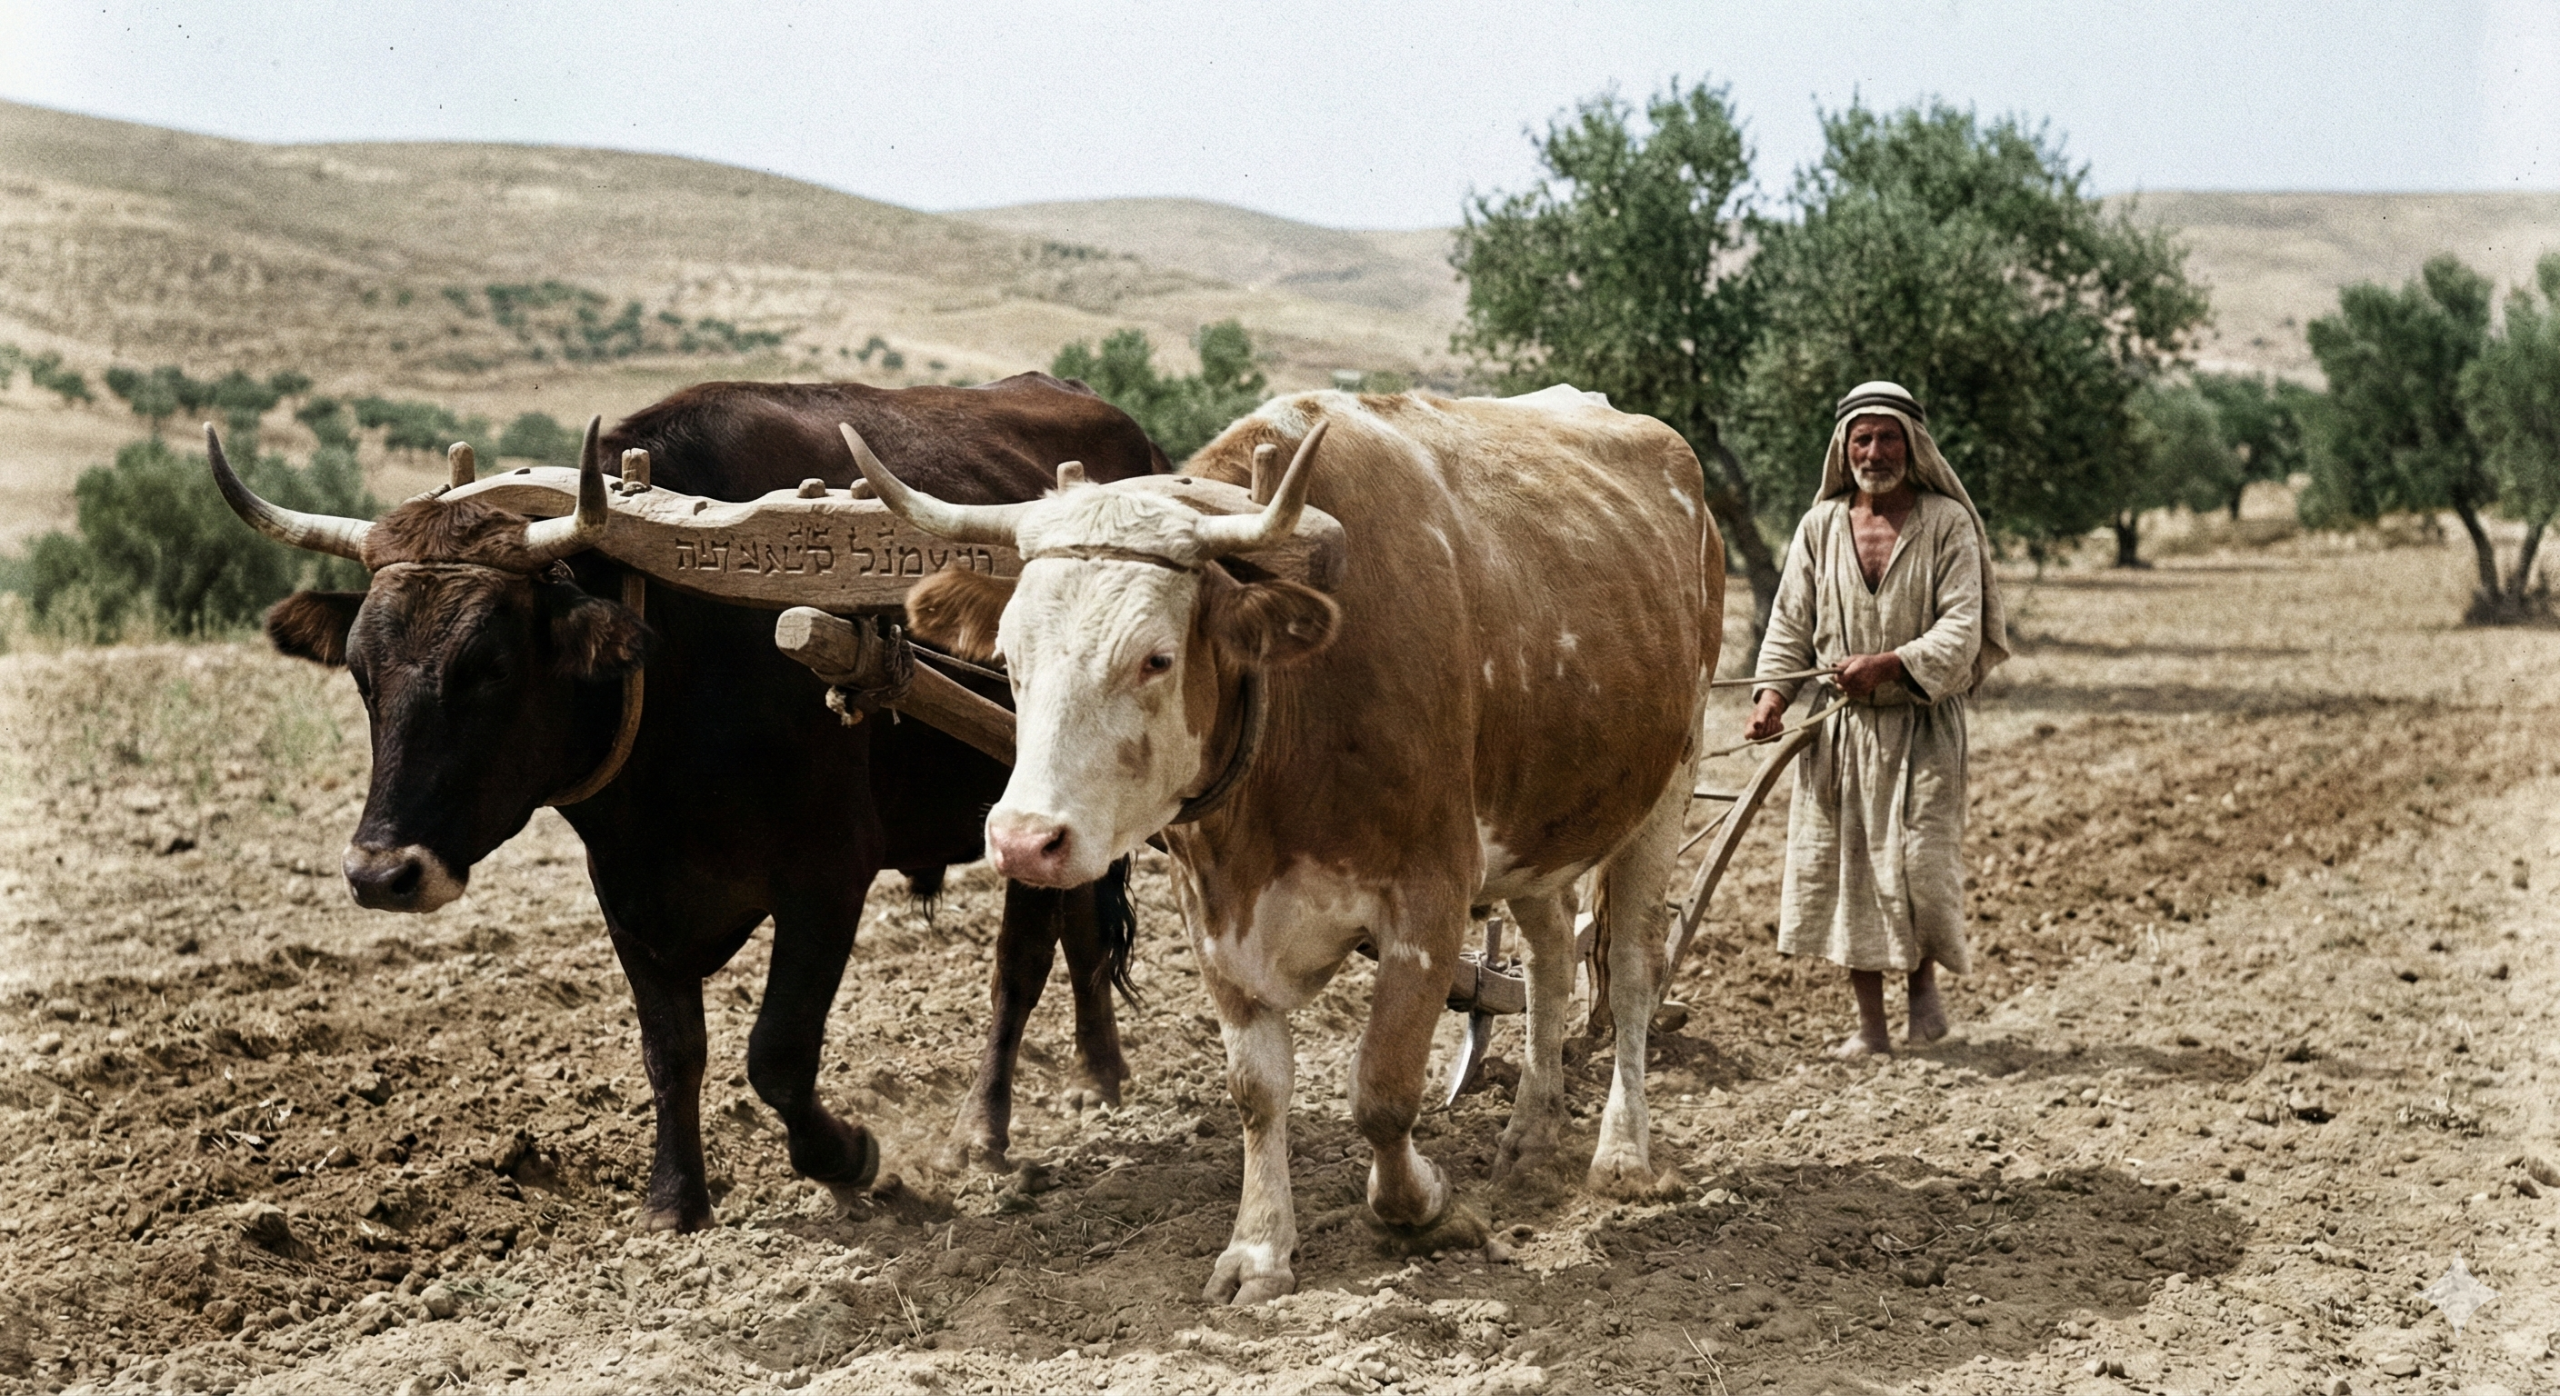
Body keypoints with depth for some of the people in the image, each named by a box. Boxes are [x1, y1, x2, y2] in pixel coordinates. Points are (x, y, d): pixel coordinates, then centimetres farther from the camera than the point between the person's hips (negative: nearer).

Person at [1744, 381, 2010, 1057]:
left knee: (1919, 864, -10)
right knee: (1843, 865, 2)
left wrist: (1888, 664, -24)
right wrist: (1772, 691, -8)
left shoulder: (1948, 523, -3)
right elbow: (1790, 621, 8)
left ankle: (1924, 982, 21)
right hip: (1837, 726, 3)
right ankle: (1870, 1023, 13)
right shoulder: (1820, 525, 7)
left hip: (1922, 723, -3)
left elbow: (1961, 628, -10)